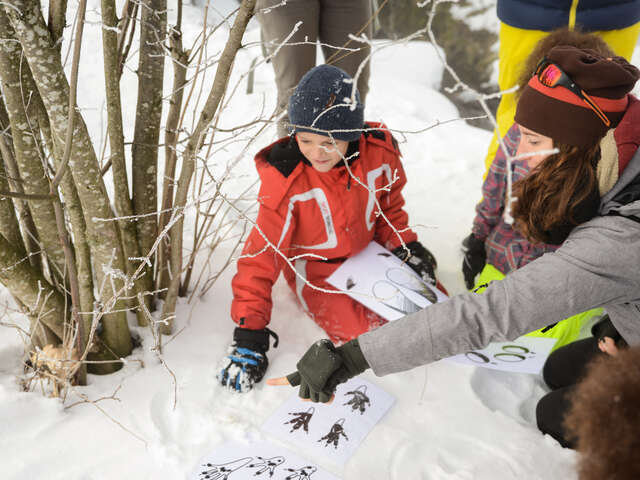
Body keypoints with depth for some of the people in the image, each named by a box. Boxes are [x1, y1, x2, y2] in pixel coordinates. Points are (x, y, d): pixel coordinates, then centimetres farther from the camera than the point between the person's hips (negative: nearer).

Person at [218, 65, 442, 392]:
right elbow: (261, 255, -23)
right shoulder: (284, 180, -27)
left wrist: (405, 247, -8)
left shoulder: (380, 150, -18)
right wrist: (249, 332, -25)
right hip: (316, 269, -4)